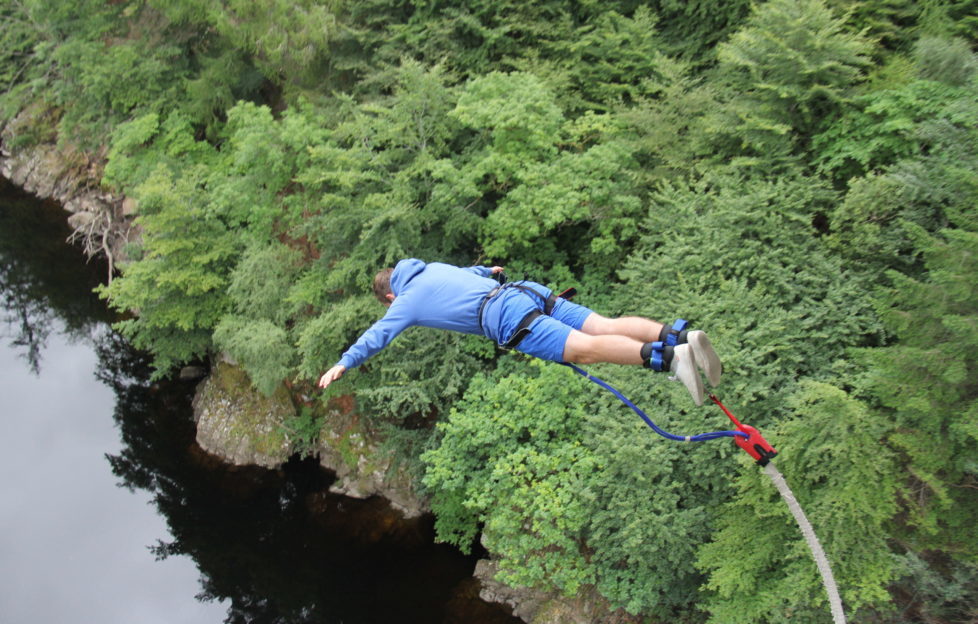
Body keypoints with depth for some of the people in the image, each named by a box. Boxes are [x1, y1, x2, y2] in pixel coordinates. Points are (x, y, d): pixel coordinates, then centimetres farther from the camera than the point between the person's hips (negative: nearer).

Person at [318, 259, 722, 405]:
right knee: (604, 326, -6)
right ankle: (679, 335, -24)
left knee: (585, 349, -23)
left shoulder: (407, 301, 14)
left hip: (505, 318, -7)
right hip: (527, 292, 7)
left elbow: (377, 335, 17)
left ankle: (667, 358, -42)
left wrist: (344, 364, 28)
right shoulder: (435, 268, 34)